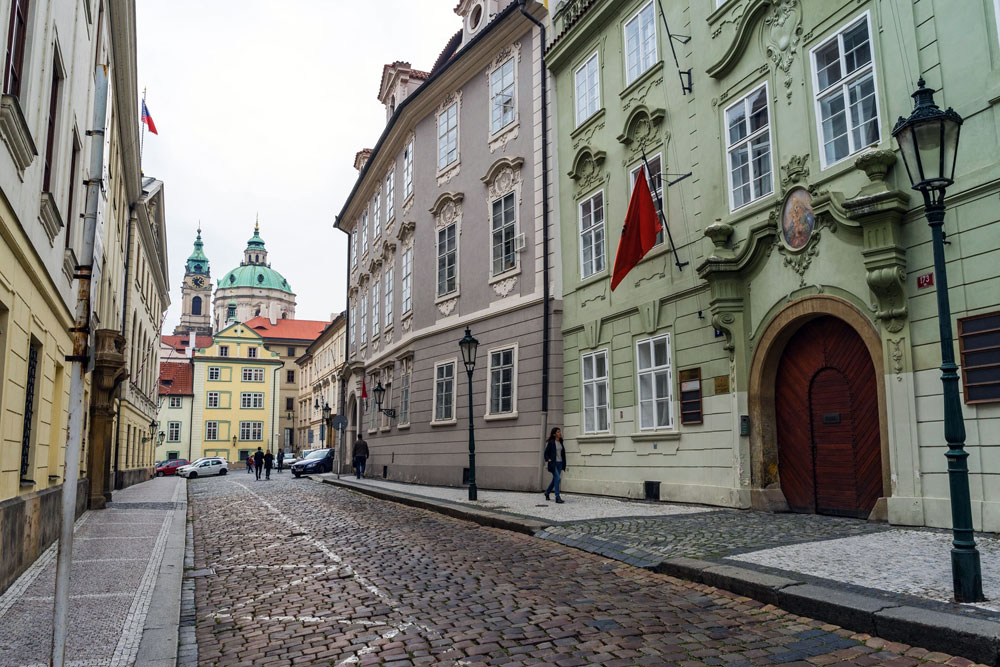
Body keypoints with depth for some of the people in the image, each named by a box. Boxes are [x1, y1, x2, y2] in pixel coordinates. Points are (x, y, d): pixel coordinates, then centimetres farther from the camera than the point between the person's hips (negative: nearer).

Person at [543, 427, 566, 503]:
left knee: (555, 479, 12)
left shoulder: (561, 442, 13)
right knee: (557, 478, -17)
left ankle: (547, 492, 33)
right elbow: (546, 453, -3)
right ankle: (557, 497, -17)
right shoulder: (551, 442, -5)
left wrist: (563, 464, 12)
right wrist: (548, 460, -15)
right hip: (553, 463, -7)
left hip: (560, 463, 7)